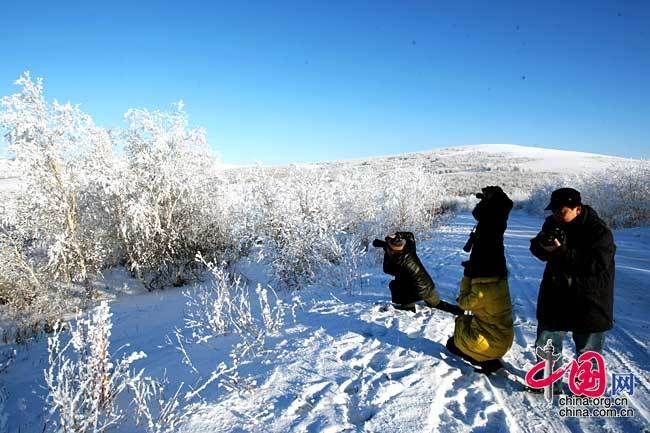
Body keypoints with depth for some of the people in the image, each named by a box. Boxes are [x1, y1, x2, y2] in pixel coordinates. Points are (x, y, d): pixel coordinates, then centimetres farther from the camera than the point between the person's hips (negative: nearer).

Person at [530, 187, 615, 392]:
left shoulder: (599, 231, -19)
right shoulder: (553, 223, -3)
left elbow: (597, 266, -28)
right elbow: (537, 249, 5)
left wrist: (562, 251, -34)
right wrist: (542, 245, -20)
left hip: (589, 300, -5)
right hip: (555, 294, 5)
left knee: (587, 348, 13)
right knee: (546, 343, 14)